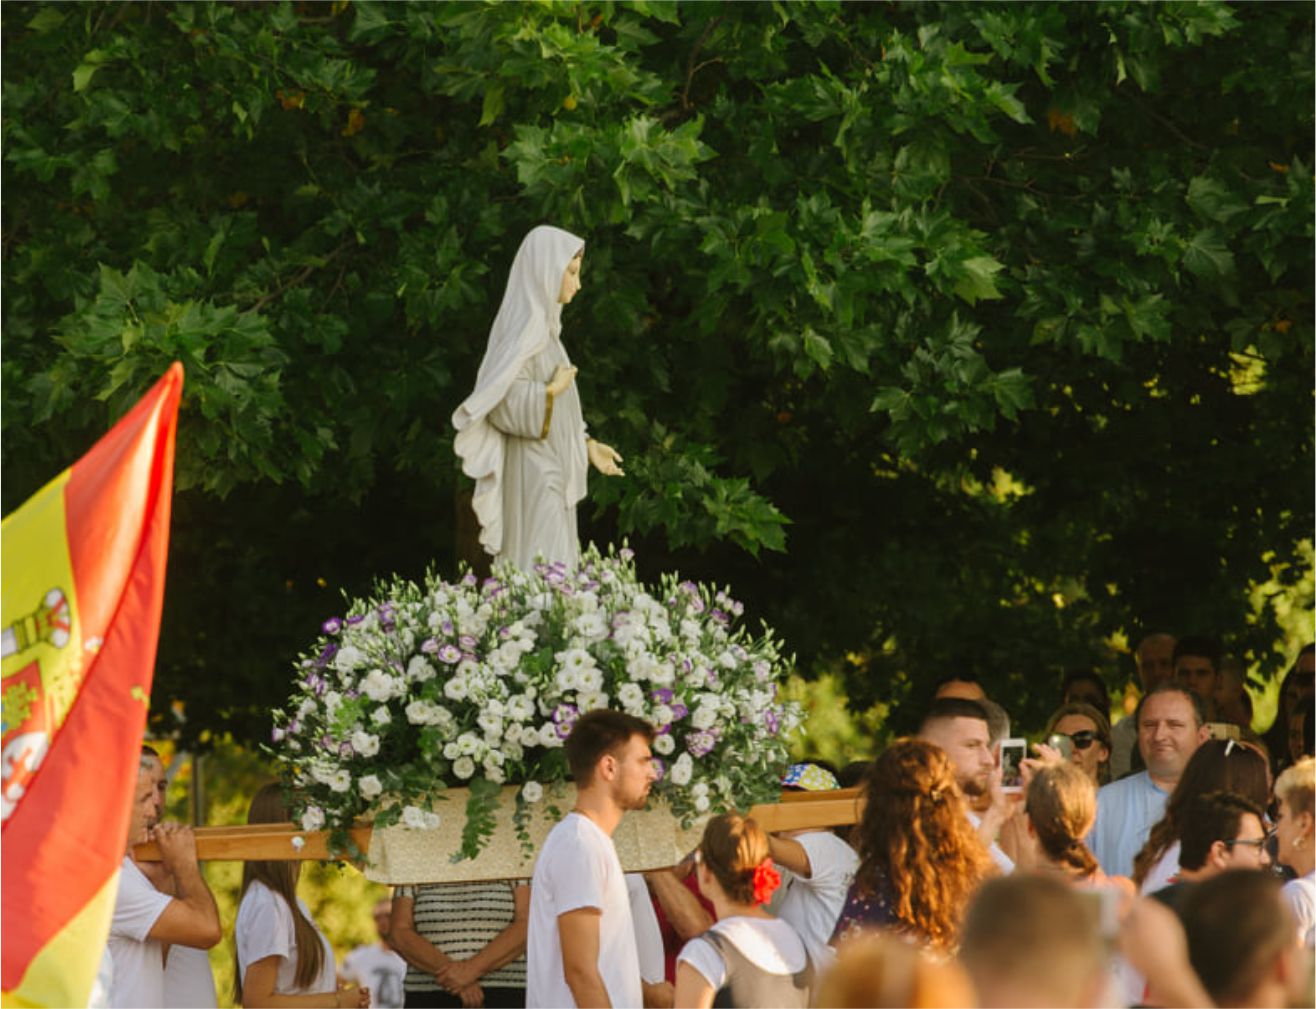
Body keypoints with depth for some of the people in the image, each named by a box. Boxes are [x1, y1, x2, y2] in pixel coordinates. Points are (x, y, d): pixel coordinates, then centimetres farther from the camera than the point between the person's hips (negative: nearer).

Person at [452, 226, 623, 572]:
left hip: (552, 474, 10)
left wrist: (587, 446, 19)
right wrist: (552, 391, -15)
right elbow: (505, 403, -23)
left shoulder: (543, 324, 16)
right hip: (534, 477, -10)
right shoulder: (524, 326, -14)